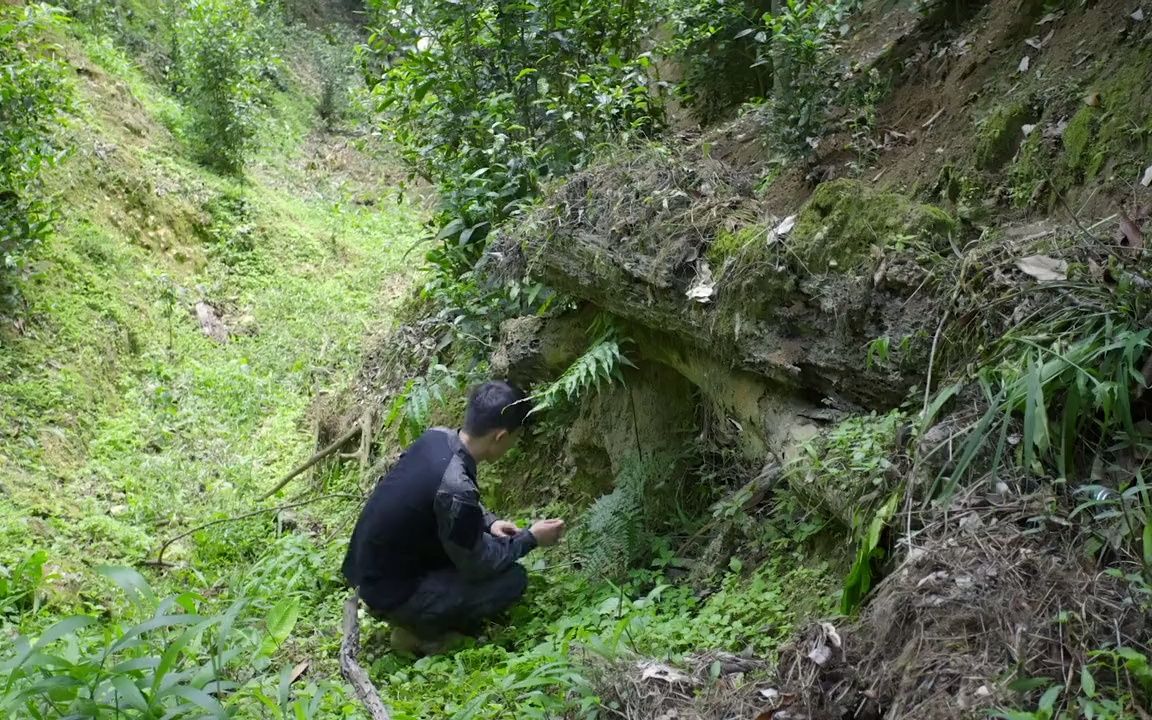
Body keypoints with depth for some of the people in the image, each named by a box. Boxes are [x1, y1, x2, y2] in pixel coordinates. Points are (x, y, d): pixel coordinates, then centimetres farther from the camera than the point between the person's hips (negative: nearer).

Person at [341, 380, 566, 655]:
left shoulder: (436, 437, -7)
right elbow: (477, 565, -16)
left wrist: (489, 521, 2)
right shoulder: (455, 488, -32)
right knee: (513, 579, -8)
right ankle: (421, 631, 2)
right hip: (389, 591, -8)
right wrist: (531, 539, -4)